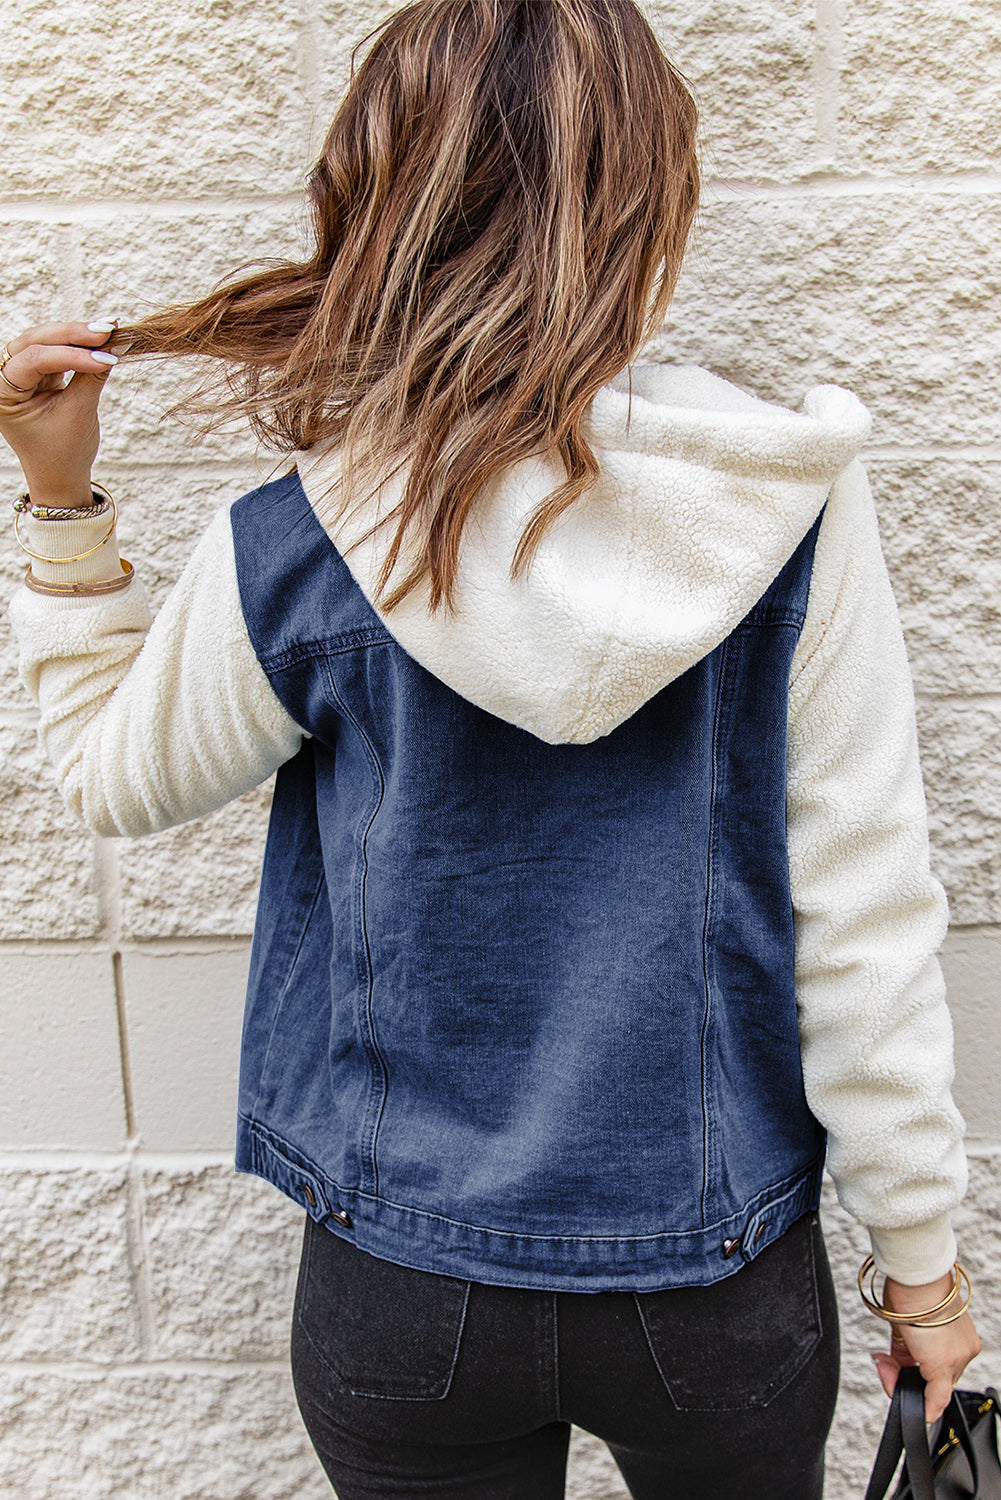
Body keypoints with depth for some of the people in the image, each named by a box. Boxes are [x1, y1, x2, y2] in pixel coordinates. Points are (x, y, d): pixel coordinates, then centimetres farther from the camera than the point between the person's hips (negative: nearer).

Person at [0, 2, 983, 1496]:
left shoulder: (288, 557, -17)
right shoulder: (793, 503, -16)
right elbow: (867, 916, -11)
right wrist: (921, 1251, 2)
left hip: (405, 1295, 0)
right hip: (723, 1275, 1)